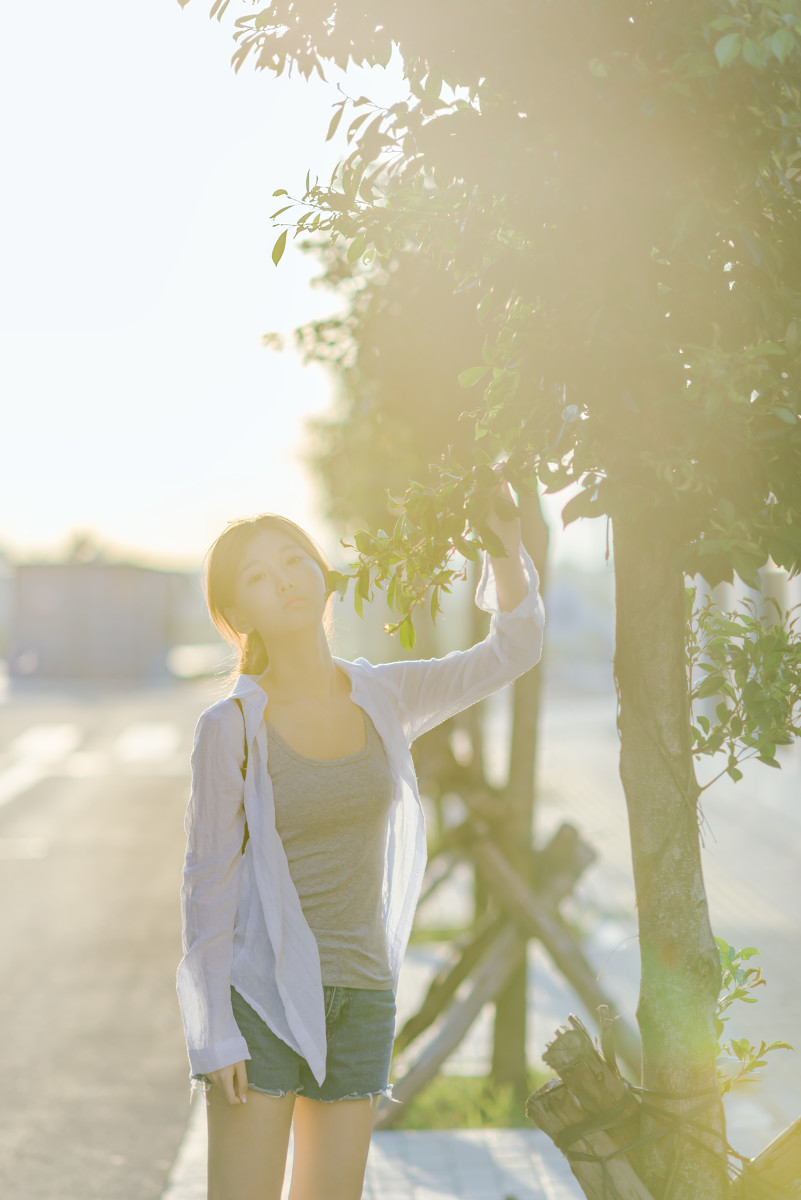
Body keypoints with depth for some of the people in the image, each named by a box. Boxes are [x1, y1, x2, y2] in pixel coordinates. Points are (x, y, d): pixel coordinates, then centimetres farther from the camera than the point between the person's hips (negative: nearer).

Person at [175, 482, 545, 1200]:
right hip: (261, 996, -4)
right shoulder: (231, 728, -8)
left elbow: (512, 650, 6)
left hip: (359, 999, 4)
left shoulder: (384, 698, 4)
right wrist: (214, 1033, -11)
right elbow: (208, 885, -6)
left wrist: (505, 540, -9)